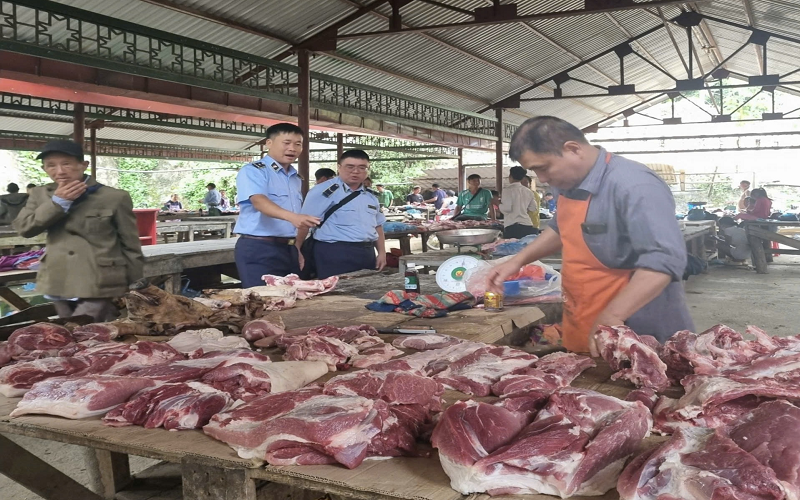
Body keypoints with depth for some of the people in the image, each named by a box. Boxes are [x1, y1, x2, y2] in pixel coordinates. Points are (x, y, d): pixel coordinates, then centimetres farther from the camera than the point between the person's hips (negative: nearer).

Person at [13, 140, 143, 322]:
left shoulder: (114, 197, -6)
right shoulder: (41, 194, 9)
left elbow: (131, 246, -2)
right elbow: (23, 228, -3)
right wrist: (58, 202, -14)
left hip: (100, 285, -5)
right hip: (60, 285, 5)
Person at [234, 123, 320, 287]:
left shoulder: (296, 179, 16)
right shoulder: (253, 171, -8)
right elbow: (259, 201, -27)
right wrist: (291, 216, -43)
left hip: (288, 249, 7)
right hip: (258, 249, -7)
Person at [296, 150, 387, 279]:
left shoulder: (371, 196, 15)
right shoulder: (324, 191, -9)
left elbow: (377, 226, 23)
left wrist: (382, 252, 14)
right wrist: (296, 251, -14)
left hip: (367, 254, 7)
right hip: (335, 254, -7)